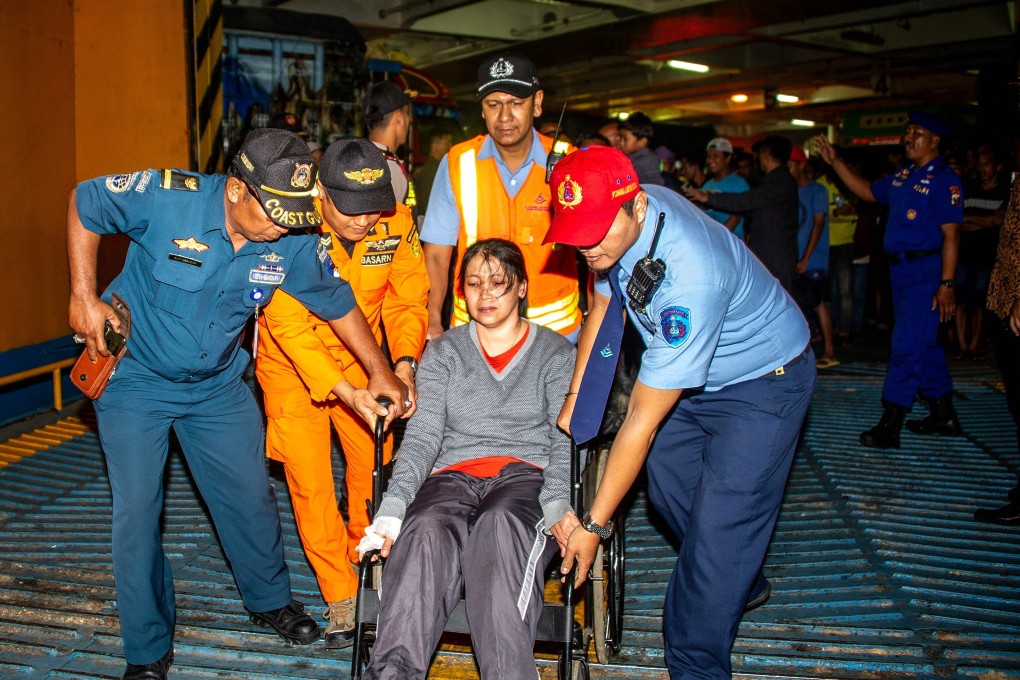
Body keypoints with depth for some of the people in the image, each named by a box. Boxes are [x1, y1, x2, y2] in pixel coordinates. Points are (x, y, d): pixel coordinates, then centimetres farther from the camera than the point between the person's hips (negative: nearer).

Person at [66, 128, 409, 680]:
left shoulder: (292, 244, -15)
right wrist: (83, 297, -12)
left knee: (250, 496, 9)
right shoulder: (167, 198, -26)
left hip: (218, 385, 3)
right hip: (136, 379, -3)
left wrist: (379, 370, 0)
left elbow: (336, 300, 0)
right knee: (137, 511, -2)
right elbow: (84, 203, -10)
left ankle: (270, 601, 36)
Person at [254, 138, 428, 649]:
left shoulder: (396, 222, -17)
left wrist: (403, 364, -28)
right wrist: (346, 393, -39)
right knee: (309, 477, -4)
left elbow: (407, 300, -10)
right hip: (292, 361, -3)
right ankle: (340, 597, 10)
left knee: (375, 464, 2)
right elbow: (290, 326, -31)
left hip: (361, 359, 3)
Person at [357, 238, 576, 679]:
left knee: (499, 525, -38)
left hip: (526, 477, -1)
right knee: (424, 531, -35)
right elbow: (422, 437, 5)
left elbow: (567, 442, 4)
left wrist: (556, 506, -16)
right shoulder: (443, 352, 18)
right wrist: (392, 508, -12)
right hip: (454, 477, 1)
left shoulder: (556, 354, 15)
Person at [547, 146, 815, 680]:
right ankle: (741, 585, 39)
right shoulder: (617, 221, -17)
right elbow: (602, 308, 4)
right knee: (667, 483, 12)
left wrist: (594, 526, -26)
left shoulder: (689, 277, -41)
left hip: (763, 382, -8)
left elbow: (641, 422, -34)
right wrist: (572, 402, -1)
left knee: (719, 527, -11)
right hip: (689, 369, 8)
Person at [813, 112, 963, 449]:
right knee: (926, 344, 15)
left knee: (908, 345, -8)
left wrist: (947, 284, -22)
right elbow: (867, 191, 25)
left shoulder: (944, 180, -12)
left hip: (926, 270, -9)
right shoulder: (902, 176, 11)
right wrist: (836, 162, 16)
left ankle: (890, 425, -5)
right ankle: (943, 415, 27)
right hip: (901, 269, 9)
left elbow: (951, 235, -17)